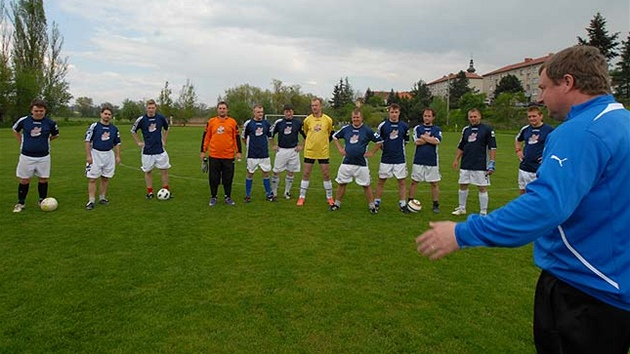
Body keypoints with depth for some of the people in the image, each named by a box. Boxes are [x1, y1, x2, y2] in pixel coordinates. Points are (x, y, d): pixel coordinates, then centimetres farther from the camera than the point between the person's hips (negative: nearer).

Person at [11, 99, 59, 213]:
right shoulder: (24, 120, -5)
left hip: (43, 156, 0)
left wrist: (45, 140, 8)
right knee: (24, 180, 6)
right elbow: (15, 130, 15)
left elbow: (56, 135, 16)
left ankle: (43, 201, 22)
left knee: (43, 179, 7)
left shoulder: (50, 123, -5)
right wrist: (22, 142, 10)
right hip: (26, 156, 0)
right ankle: (21, 203, 19)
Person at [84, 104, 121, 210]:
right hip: (95, 154, -4)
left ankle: (102, 198, 22)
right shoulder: (94, 126, -5)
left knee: (105, 178, 10)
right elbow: (88, 141, -5)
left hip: (109, 155, 4)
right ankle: (91, 201, 0)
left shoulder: (114, 128, 7)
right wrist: (88, 156, -9)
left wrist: (117, 156, 8)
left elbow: (117, 144, 13)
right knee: (92, 179, -4)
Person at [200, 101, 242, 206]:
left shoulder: (233, 122, 2)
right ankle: (213, 197, 20)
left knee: (228, 178, 7)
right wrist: (203, 151, 5)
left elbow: (236, 138, 5)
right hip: (214, 155, 1)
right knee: (213, 178, 7)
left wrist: (238, 152, 0)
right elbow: (206, 137, 7)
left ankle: (228, 197, 21)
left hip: (228, 156, 0)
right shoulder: (211, 121, 4)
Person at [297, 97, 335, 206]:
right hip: (309, 151, 1)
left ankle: (329, 197, 18)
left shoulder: (328, 120, -4)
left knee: (326, 175, 4)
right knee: (306, 174, 4)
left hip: (323, 152, 0)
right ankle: (302, 197, 14)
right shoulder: (307, 120, -2)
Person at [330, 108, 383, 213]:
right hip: (346, 162, 3)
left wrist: (372, 152, -3)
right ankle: (337, 203, 21)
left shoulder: (367, 130, -5)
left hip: (361, 164, -2)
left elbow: (379, 140, 0)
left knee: (366, 185, 4)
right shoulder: (346, 129, 3)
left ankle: (371, 206, 16)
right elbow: (335, 136, 17)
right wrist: (340, 149, 9)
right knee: (341, 183, 8)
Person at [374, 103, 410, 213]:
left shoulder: (404, 126, 2)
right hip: (386, 159, -1)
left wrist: (398, 147, 9)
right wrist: (384, 147, 3)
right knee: (381, 181, 7)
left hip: (400, 159, 1)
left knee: (402, 182, 4)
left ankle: (403, 204, 15)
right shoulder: (382, 125, -3)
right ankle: (376, 202, 19)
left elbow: (406, 140, 15)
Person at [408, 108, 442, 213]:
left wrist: (424, 137, -8)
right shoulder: (417, 128, 6)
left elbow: (437, 141, -13)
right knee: (414, 182, 5)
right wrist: (430, 138, -6)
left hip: (432, 161, 0)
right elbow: (417, 141, -9)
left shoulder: (437, 129, 5)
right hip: (418, 161, 0)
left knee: (434, 183, 5)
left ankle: (436, 205, 15)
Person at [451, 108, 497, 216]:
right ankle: (461, 208, 25)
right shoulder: (465, 129, 10)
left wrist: (491, 162, -11)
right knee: (462, 186, 10)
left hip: (480, 166, -5)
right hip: (465, 165, 5)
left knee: (482, 188, 1)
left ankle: (483, 213, 9)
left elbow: (492, 147, -6)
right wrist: (456, 160, 10)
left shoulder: (487, 129, -5)